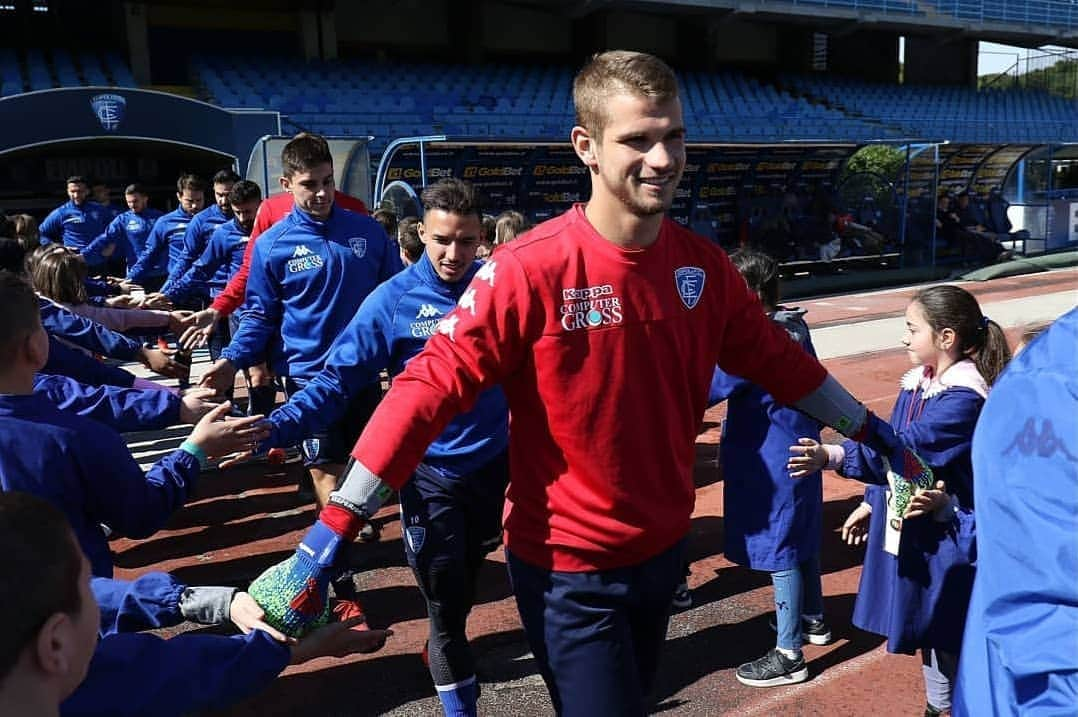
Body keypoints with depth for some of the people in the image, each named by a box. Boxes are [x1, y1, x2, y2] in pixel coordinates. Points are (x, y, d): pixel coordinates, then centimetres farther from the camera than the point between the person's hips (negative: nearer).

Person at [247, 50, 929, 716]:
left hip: (665, 548, 6)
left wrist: (873, 431, 15)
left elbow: (778, 360, 8)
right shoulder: (530, 270, -23)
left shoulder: (702, 265, -5)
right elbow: (431, 388, -25)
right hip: (568, 568, -6)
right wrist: (329, 535, -28)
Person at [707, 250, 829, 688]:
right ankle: (812, 620, 41)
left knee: (780, 552, -1)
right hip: (798, 451, 10)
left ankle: (789, 655, 9)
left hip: (773, 462, -10)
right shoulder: (794, 328, 5)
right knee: (802, 538, 22)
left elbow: (705, 390, -26)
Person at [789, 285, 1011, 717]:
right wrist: (872, 502, 18)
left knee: (949, 635, 6)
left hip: (944, 535, -8)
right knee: (926, 627, 21)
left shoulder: (964, 398, -22)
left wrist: (832, 457, -44)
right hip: (906, 527, 8)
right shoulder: (918, 382, 4)